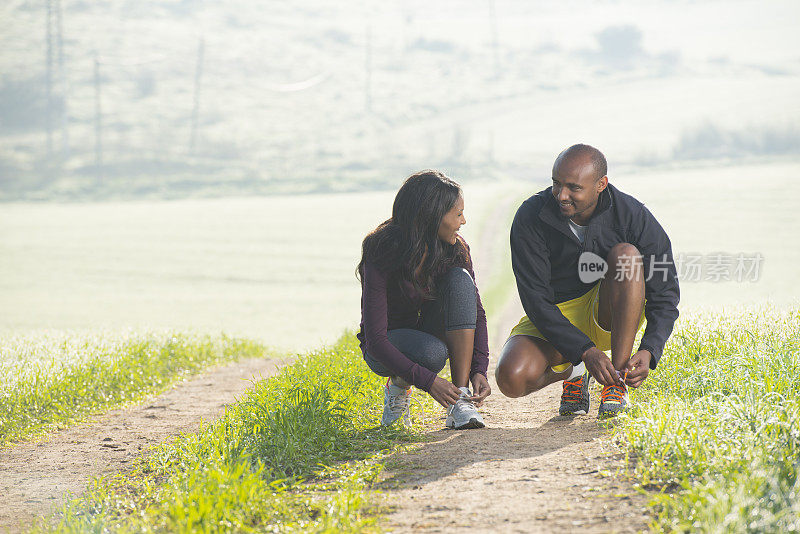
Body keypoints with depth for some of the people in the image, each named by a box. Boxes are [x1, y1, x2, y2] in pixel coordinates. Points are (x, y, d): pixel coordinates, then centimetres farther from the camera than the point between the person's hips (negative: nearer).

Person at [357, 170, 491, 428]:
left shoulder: (456, 249, -13)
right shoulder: (383, 255, -27)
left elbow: (476, 311, -6)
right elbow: (375, 339, -28)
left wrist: (479, 370, -21)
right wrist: (427, 381, -35)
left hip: (431, 333, 5)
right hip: (385, 348, -5)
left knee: (460, 280, -25)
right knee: (432, 353, -38)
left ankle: (461, 400, -27)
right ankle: (398, 385, -1)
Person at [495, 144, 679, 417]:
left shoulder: (632, 215, -17)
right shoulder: (530, 218, -19)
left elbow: (665, 294, -12)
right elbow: (535, 300, -21)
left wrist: (649, 351, -30)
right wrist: (586, 351, -33)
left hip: (610, 318, 0)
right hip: (554, 318, 0)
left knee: (625, 254, -30)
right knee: (511, 378, -30)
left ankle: (617, 382, -24)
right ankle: (572, 372, 7)